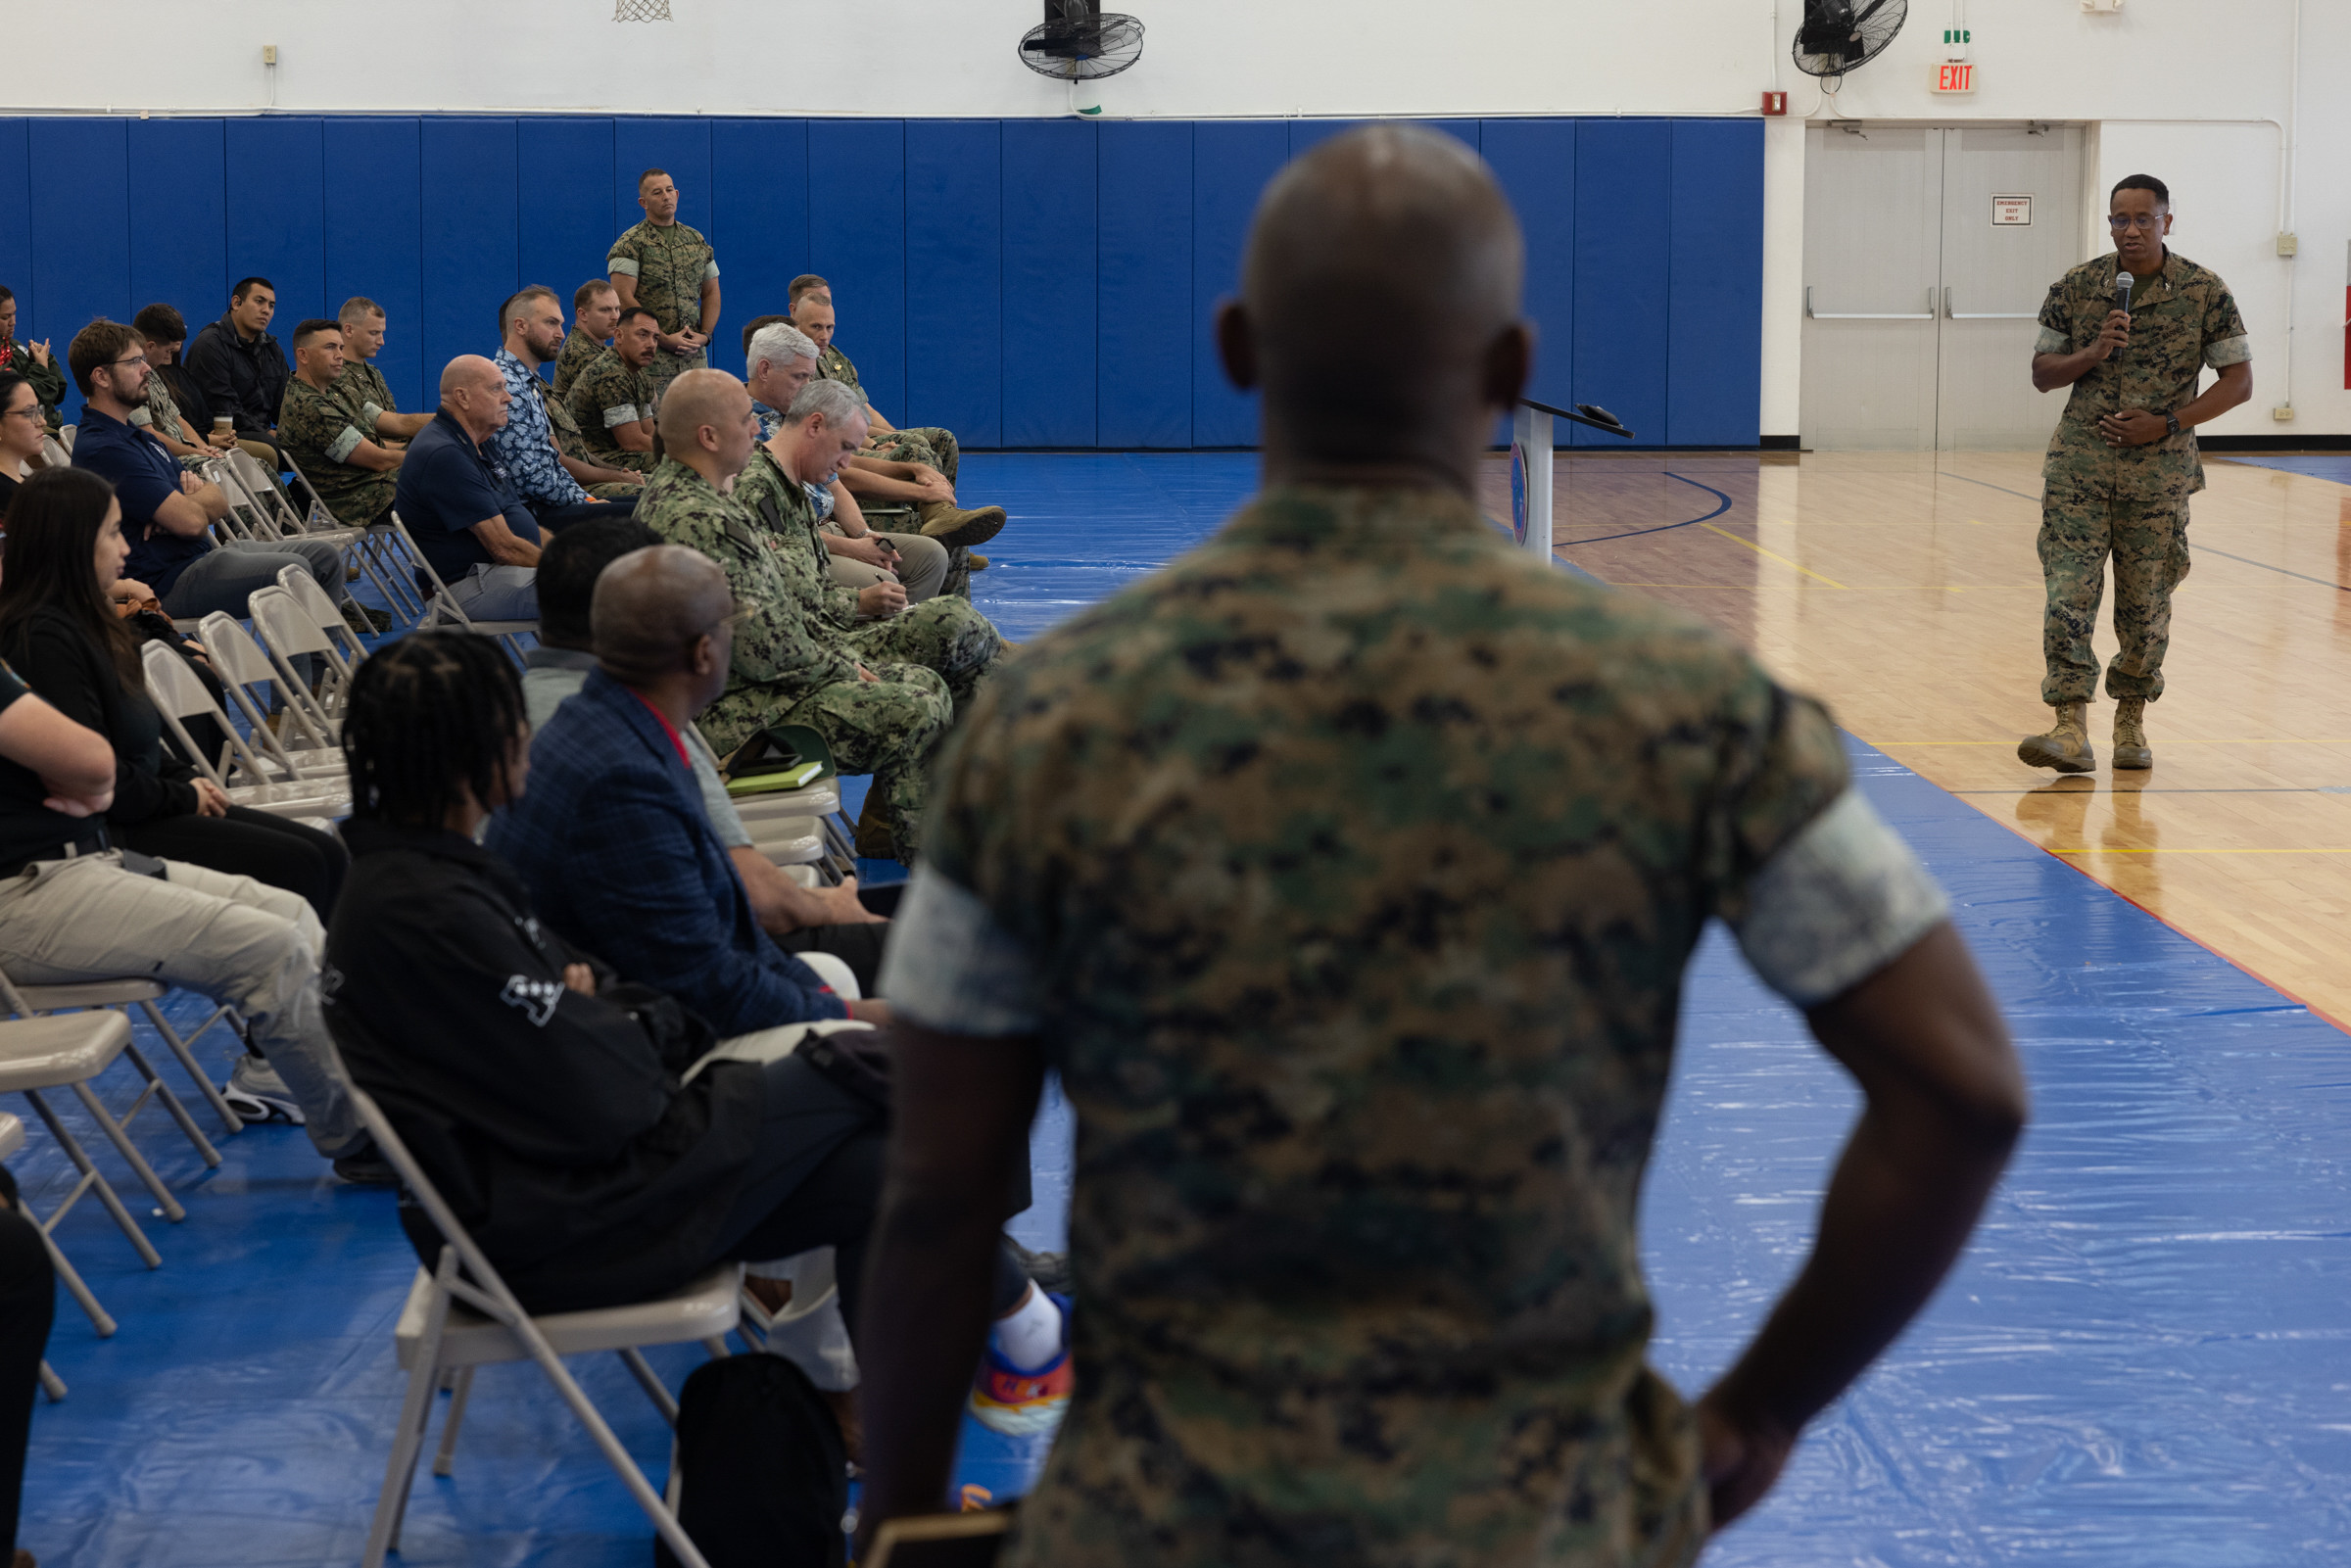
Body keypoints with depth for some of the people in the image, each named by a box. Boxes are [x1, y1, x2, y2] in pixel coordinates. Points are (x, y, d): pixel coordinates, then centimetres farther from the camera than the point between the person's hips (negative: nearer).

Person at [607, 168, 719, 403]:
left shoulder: (697, 241, 16)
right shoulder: (631, 244, -2)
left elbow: (711, 293, 20)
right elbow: (624, 299, -10)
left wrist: (704, 335, 3)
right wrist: (663, 339, -14)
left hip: (694, 357, 5)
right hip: (651, 357, -5)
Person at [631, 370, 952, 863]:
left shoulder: (669, 488, 12)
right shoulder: (698, 521, -24)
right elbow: (766, 649, -25)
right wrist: (843, 670, -8)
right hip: (734, 712, -11)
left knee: (924, 683, 10)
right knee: (918, 714, -19)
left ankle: (883, 822, 17)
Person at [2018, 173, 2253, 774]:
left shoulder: (2205, 292, -1)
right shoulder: (2074, 288, 3)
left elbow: (2238, 380, 1)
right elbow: (2042, 373, 9)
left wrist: (2168, 423, -11)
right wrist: (2094, 352, -11)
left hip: (2160, 471, -1)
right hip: (2079, 465, 1)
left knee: (2145, 601, 6)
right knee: (2069, 591, -11)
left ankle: (2131, 720, 25)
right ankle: (2072, 727, -15)